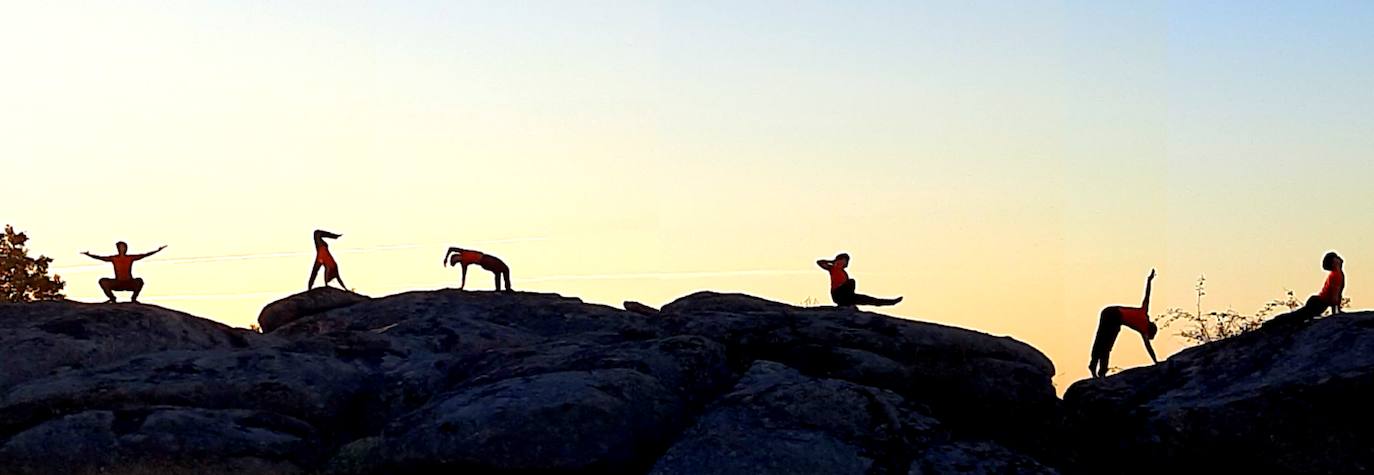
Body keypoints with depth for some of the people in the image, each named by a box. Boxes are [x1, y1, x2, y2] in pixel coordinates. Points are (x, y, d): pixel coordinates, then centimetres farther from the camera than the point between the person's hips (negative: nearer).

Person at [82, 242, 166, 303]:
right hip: (117, 284, 2)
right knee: (102, 281, -20)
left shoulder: (130, 257, -2)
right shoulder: (114, 258, 0)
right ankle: (112, 298, 5)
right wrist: (89, 255, -12)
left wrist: (157, 251, -11)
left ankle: (134, 298, -5)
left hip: (130, 283, -2)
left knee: (139, 281, -33)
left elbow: (144, 255, -5)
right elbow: (99, 258, -1)